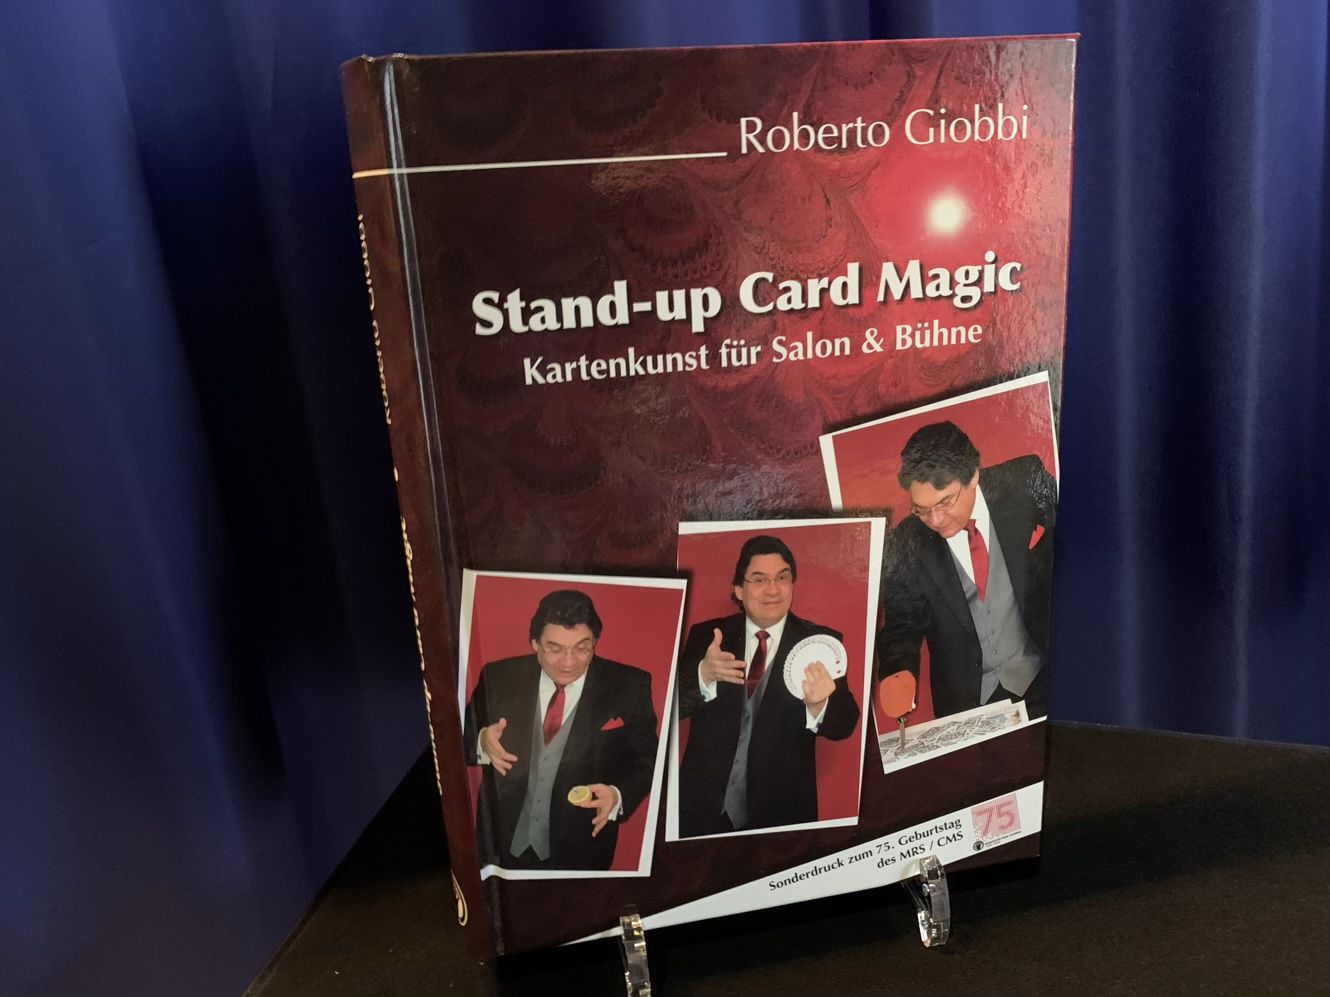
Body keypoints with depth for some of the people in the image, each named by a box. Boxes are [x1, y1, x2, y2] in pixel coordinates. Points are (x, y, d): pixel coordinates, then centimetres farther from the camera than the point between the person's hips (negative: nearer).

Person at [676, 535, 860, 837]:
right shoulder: (706, 636, 0)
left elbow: (845, 724, -10)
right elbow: (674, 707, -7)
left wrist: (818, 706, -33)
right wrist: (704, 674, -27)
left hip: (781, 813, -1)